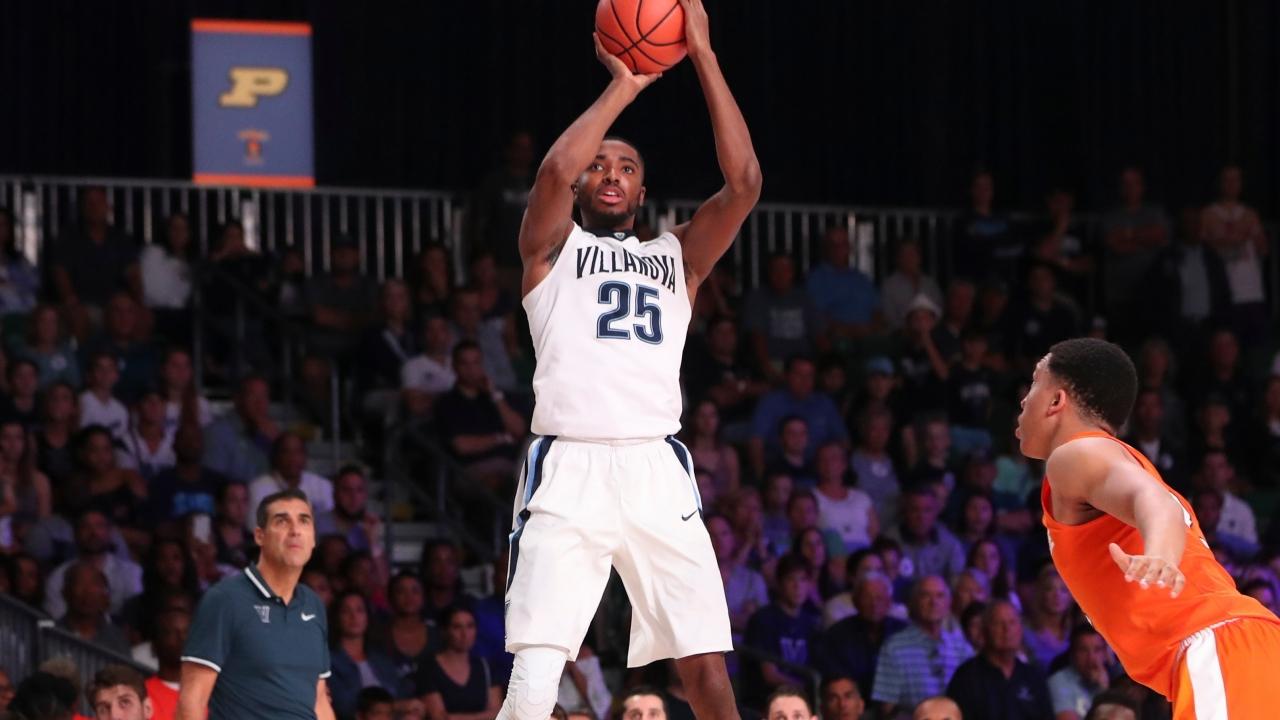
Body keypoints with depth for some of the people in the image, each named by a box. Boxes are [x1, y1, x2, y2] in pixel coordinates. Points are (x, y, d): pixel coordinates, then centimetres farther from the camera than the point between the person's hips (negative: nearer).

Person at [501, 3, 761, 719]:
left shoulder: (677, 256, 21)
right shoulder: (553, 247, 14)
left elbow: (744, 182, 6)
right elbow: (554, 170, -7)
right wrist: (622, 87, 1)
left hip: (657, 468, 3)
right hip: (569, 470, -3)